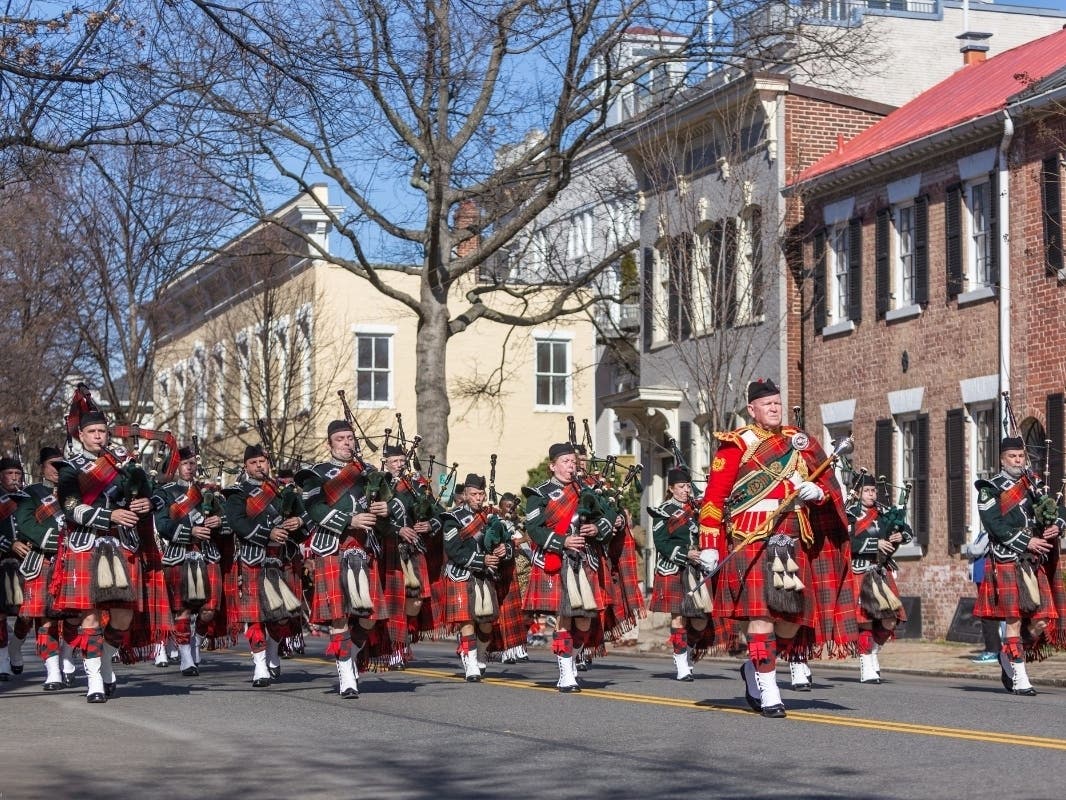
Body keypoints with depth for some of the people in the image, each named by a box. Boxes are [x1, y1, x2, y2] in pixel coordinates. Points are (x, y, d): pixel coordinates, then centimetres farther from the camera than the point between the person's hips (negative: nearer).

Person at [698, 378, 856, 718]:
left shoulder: (799, 442, 18)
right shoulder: (737, 445, 2)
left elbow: (826, 487, 20)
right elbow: (713, 496, -2)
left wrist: (817, 492, -5)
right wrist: (708, 545, -10)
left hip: (794, 540, 5)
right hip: (753, 538, -5)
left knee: (794, 618, 4)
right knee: (761, 611, -11)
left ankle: (754, 668, 28)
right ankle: (768, 692, -6)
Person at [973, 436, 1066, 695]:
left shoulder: (1035, 485, 17)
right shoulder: (990, 489, 0)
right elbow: (995, 525, -12)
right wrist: (1027, 541, -18)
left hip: (1037, 562, 5)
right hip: (1008, 561, -5)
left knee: (1041, 621, -1)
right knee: (1014, 619, -7)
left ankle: (1008, 657, 23)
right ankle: (1019, 678, 0)